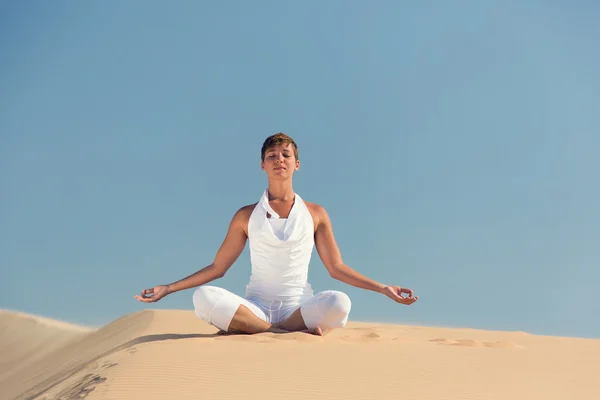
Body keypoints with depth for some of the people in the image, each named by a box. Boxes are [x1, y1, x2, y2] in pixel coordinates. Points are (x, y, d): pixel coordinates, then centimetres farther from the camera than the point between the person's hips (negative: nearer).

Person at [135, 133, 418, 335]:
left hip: (298, 307, 0)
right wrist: (167, 289, 5)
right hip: (256, 307, 0)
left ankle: (249, 329, -20)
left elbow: (336, 268, 10)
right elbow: (217, 268, 11)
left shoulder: (315, 214, 8)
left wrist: (384, 288, 2)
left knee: (339, 303, -33)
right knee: (204, 297, -30)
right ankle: (294, 332, -25)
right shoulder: (246, 216, 8)